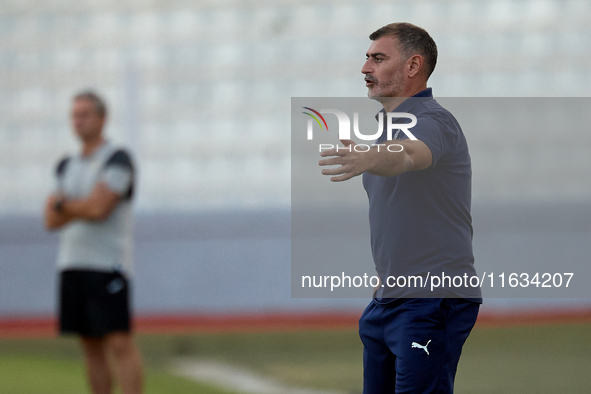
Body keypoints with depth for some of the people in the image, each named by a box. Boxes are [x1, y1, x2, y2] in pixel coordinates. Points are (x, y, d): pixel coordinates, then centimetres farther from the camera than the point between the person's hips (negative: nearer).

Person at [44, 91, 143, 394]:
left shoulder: (117, 160, -6)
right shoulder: (67, 167, 16)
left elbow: (98, 209, -16)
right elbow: (51, 220, 9)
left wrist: (62, 205, 0)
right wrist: (80, 207, -9)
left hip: (107, 265, -7)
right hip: (72, 264, 7)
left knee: (119, 343, -13)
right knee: (91, 346, 7)